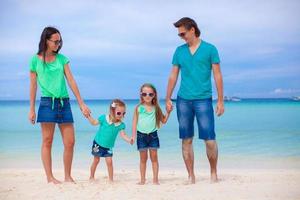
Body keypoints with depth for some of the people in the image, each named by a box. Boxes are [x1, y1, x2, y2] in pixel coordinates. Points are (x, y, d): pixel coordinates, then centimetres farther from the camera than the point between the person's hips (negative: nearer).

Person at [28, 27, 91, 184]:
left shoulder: (62, 58, 8)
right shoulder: (35, 60, 1)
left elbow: (71, 82, 7)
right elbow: (33, 86, 5)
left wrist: (81, 104, 4)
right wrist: (32, 109, 3)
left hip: (64, 102, 3)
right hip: (47, 102, -3)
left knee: (70, 142, 0)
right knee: (47, 141, -1)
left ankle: (68, 177, 11)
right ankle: (50, 177, 5)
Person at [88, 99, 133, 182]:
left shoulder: (121, 125, -10)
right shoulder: (104, 118, -15)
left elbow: (123, 135, -15)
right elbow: (94, 122, 1)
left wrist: (129, 140, -33)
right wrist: (88, 116, -11)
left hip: (108, 147, 1)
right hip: (98, 144, -1)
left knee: (109, 162, -7)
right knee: (96, 160, 11)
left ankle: (111, 179, 6)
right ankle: (92, 177, 29)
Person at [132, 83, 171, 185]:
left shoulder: (156, 108, 2)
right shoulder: (138, 108, -2)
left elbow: (163, 121, 9)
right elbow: (135, 122, 0)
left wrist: (168, 112, -6)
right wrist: (133, 136, -6)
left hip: (153, 135, 1)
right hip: (141, 135, -1)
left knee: (154, 157, 4)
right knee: (143, 158, 7)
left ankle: (155, 179, 9)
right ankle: (142, 179, 15)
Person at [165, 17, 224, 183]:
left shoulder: (210, 49, 1)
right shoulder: (179, 51, 11)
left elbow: (217, 75, 0)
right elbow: (173, 76, 13)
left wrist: (220, 101, -4)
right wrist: (168, 99, 9)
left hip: (203, 99, -3)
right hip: (183, 100, 3)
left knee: (210, 140, -5)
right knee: (186, 140, 5)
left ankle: (213, 173, 15)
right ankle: (191, 176, 13)